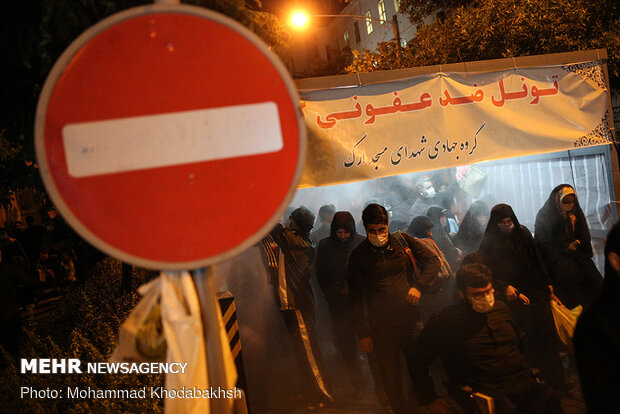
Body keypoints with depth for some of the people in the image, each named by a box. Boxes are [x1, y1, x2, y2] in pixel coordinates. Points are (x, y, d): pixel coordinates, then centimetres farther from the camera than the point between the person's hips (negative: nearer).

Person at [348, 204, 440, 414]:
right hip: (381, 327, -1)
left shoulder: (403, 241, 5)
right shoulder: (358, 255, 1)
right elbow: (356, 298, 2)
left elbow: (433, 260, 10)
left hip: (411, 320, 1)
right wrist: (363, 333, -3)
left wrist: (419, 286, -6)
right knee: (392, 382, 5)